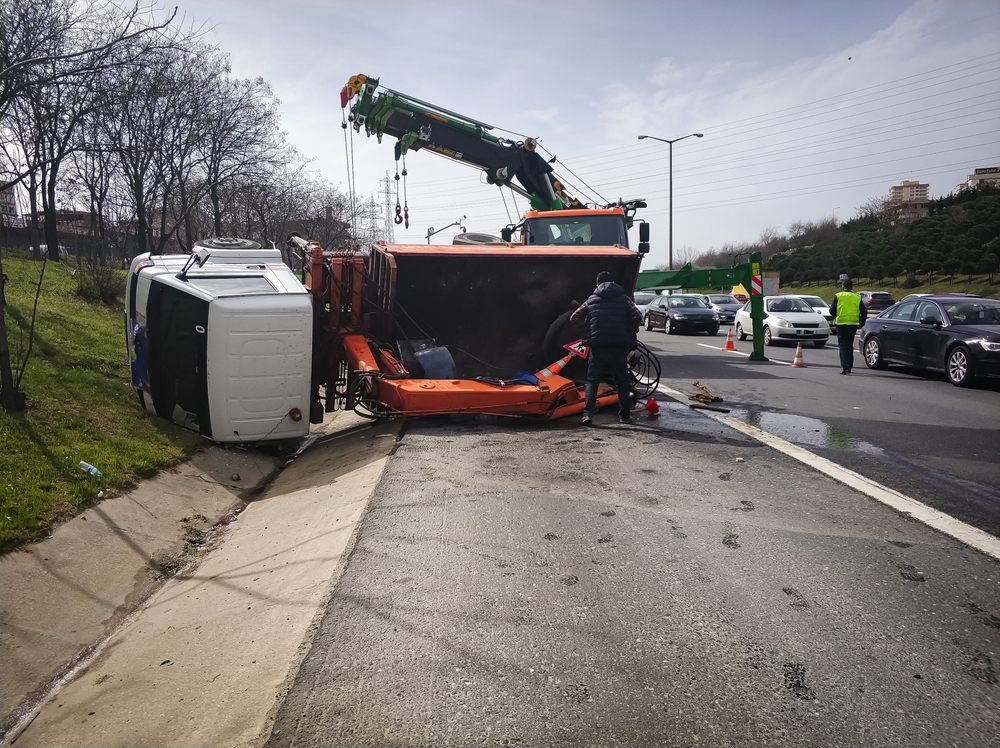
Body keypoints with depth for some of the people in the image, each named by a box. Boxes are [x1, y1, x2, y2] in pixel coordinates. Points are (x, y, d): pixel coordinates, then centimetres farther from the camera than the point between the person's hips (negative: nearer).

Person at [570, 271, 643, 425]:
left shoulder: (592, 300, 10)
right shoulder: (624, 299, 7)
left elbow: (574, 318, 3)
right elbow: (637, 316, -6)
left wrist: (586, 333, 13)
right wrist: (630, 334, 9)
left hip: (598, 347, 0)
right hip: (619, 347, 0)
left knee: (592, 381, 9)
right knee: (622, 382, 16)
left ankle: (588, 413, -6)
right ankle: (624, 415, 16)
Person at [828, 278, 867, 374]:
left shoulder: (838, 296, -3)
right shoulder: (857, 297, 6)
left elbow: (832, 311, -5)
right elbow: (864, 312, 3)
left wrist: (836, 317, 14)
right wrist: (861, 322, 15)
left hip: (841, 323, -3)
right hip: (853, 324, 3)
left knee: (843, 345, -2)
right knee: (850, 345, 15)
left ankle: (845, 367, -15)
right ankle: (849, 367, 20)